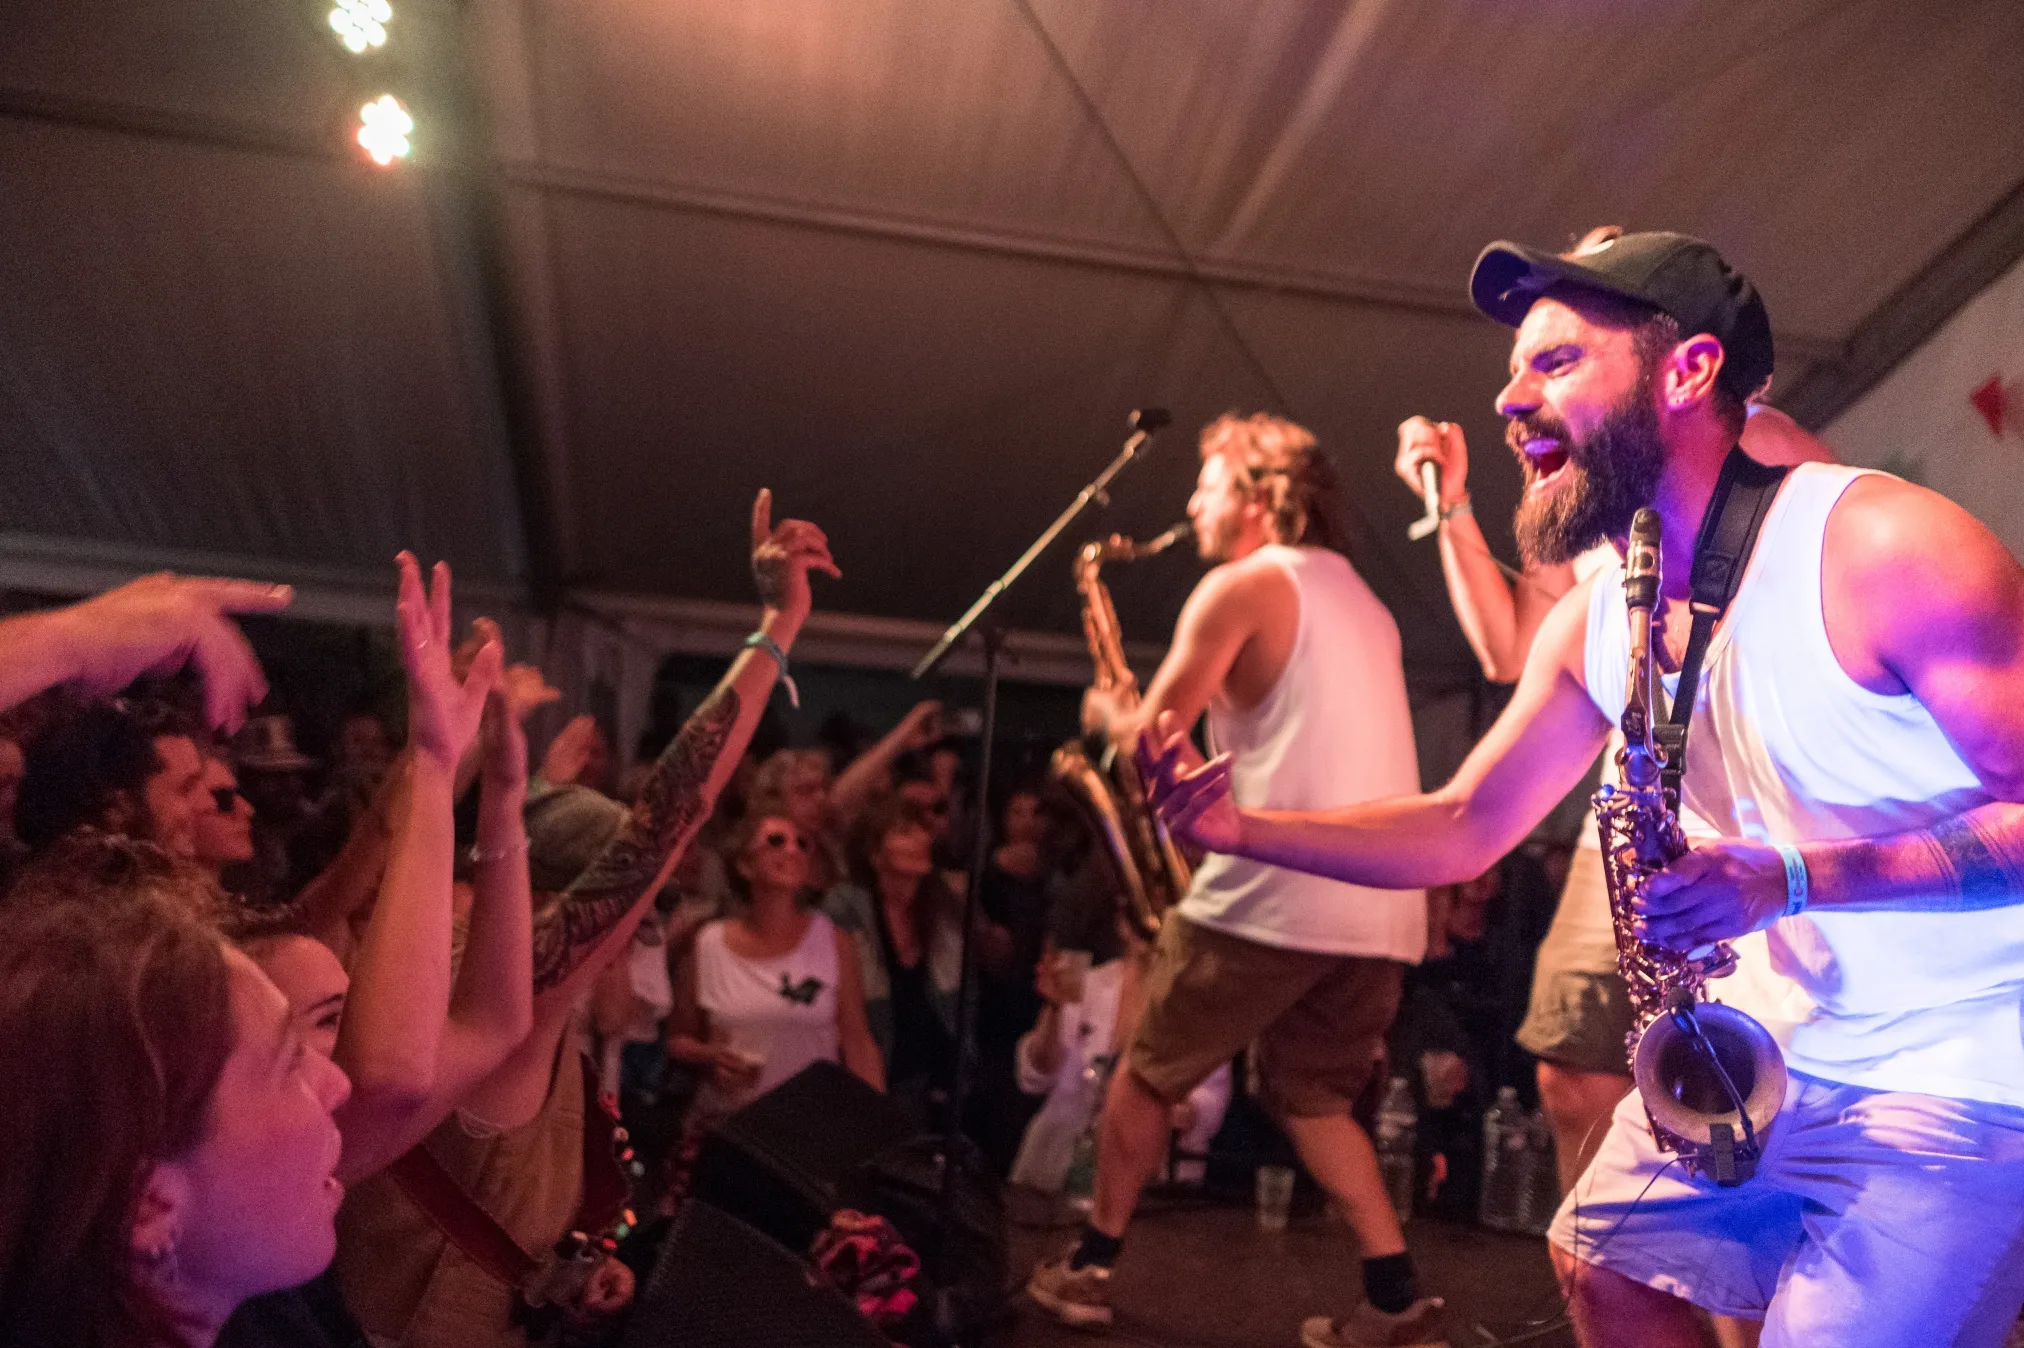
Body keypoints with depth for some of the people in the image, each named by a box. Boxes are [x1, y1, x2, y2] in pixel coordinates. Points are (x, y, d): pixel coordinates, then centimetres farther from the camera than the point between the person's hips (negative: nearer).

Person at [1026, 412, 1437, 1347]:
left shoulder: (1242, 583, -3)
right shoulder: (1362, 601, 22)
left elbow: (1150, 741, -6)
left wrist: (1104, 712, 14)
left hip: (1273, 896, -7)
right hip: (1383, 908, 7)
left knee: (1148, 1076, 12)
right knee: (1311, 1097, 20)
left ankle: (1088, 1267, 23)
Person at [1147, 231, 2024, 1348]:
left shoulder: (1885, 545, -21)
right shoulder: (1593, 619, 2)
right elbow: (1466, 826, 5)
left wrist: (1795, 876, -31)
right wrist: (1239, 825, -7)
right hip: (1763, 1044, 7)